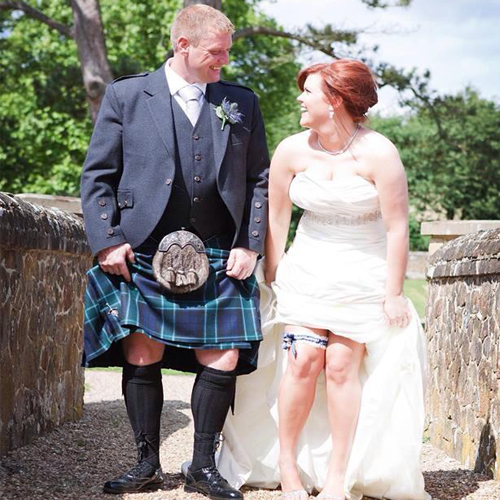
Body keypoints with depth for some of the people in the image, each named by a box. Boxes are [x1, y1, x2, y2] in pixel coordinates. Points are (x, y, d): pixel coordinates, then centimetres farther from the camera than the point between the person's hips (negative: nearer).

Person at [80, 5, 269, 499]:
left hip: (219, 257, 2)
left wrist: (249, 244, 3)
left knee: (222, 360, -2)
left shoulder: (241, 103, 12)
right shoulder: (125, 96, 5)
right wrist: (107, 241, -6)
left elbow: (260, 180, 13)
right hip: (143, 254, -1)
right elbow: (97, 176, 5)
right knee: (141, 357, 0)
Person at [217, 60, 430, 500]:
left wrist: (394, 295, -9)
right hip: (308, 269, 3)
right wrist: (273, 280, 7)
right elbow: (276, 220, 6)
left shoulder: (378, 153, -16)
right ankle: (286, 464, 3)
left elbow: (397, 227, -12)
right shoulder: (291, 151, -5)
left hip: (364, 275, -2)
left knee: (342, 366, -10)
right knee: (302, 360, -10)